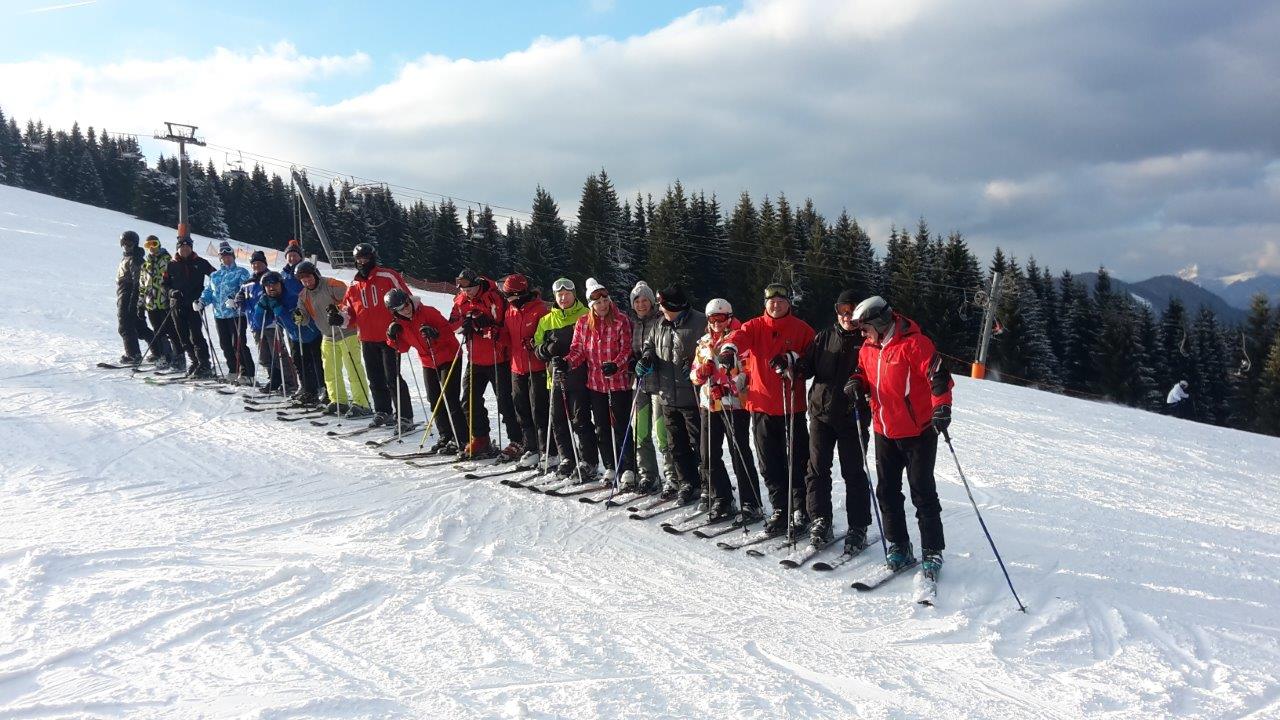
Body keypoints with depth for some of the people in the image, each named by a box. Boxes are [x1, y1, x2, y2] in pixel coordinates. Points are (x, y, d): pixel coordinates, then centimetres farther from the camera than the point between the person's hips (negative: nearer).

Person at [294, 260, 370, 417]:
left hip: (347, 333, -7)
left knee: (353, 368, -12)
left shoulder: (332, 285, -12)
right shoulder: (304, 296, 8)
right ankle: (339, 402, 22)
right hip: (328, 337, 8)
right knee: (330, 371, 10)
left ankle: (361, 404, -14)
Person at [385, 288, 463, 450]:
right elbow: (403, 347, 7)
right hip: (428, 363, 7)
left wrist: (435, 334, -36)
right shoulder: (399, 323, 0)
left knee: (450, 399, -11)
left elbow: (448, 330, -18)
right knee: (434, 401, 9)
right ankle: (445, 436, 20)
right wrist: (393, 336, -10)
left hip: (448, 358, -7)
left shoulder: (427, 312, -19)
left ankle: (459, 439, -8)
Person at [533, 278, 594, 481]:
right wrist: (547, 349, -9)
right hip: (556, 376, 5)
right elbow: (537, 348, 14)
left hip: (579, 376, -5)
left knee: (580, 420, -7)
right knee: (558, 420, 6)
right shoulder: (547, 320, 15)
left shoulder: (585, 316, 2)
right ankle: (567, 459, 19)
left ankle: (588, 461, 2)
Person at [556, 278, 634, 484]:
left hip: (618, 382, -4)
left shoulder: (621, 321, -5)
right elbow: (578, 349, 4)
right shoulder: (583, 323, 5)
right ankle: (610, 467, 23)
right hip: (595, 383, 4)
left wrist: (615, 365, -26)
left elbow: (626, 349, -8)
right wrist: (566, 362, -15)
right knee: (601, 427, 12)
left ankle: (628, 468, 6)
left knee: (620, 426, -2)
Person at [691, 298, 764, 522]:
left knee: (739, 454, -8)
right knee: (710, 453, 10)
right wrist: (701, 372, -7)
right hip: (710, 404, 7)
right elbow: (694, 374, 16)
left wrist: (729, 386, -24)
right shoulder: (704, 342, 15)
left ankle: (751, 505, -4)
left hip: (735, 403, -6)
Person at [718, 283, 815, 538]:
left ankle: (800, 511, 12)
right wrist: (729, 350, -37)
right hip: (762, 404, 3)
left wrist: (791, 359, -19)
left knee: (797, 461, 0)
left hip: (792, 405, -3)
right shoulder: (755, 326, 6)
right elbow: (739, 336, -14)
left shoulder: (801, 329, 3)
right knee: (770, 463, 9)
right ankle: (780, 509, 21)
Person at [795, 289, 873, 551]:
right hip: (821, 410, 3)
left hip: (852, 416, -3)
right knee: (817, 468, 2)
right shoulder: (824, 337, 11)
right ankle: (820, 520, 14)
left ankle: (858, 527, 10)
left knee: (853, 472, 2)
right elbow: (808, 367, 13)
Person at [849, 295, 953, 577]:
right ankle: (899, 547, 23)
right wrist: (858, 383, -1)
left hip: (918, 432, -7)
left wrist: (942, 406, -34)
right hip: (884, 431, 7)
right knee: (887, 492, 10)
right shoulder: (868, 347, 6)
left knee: (923, 493, 0)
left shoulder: (913, 343, -17)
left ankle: (932, 551, 12)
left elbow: (938, 375, -21)